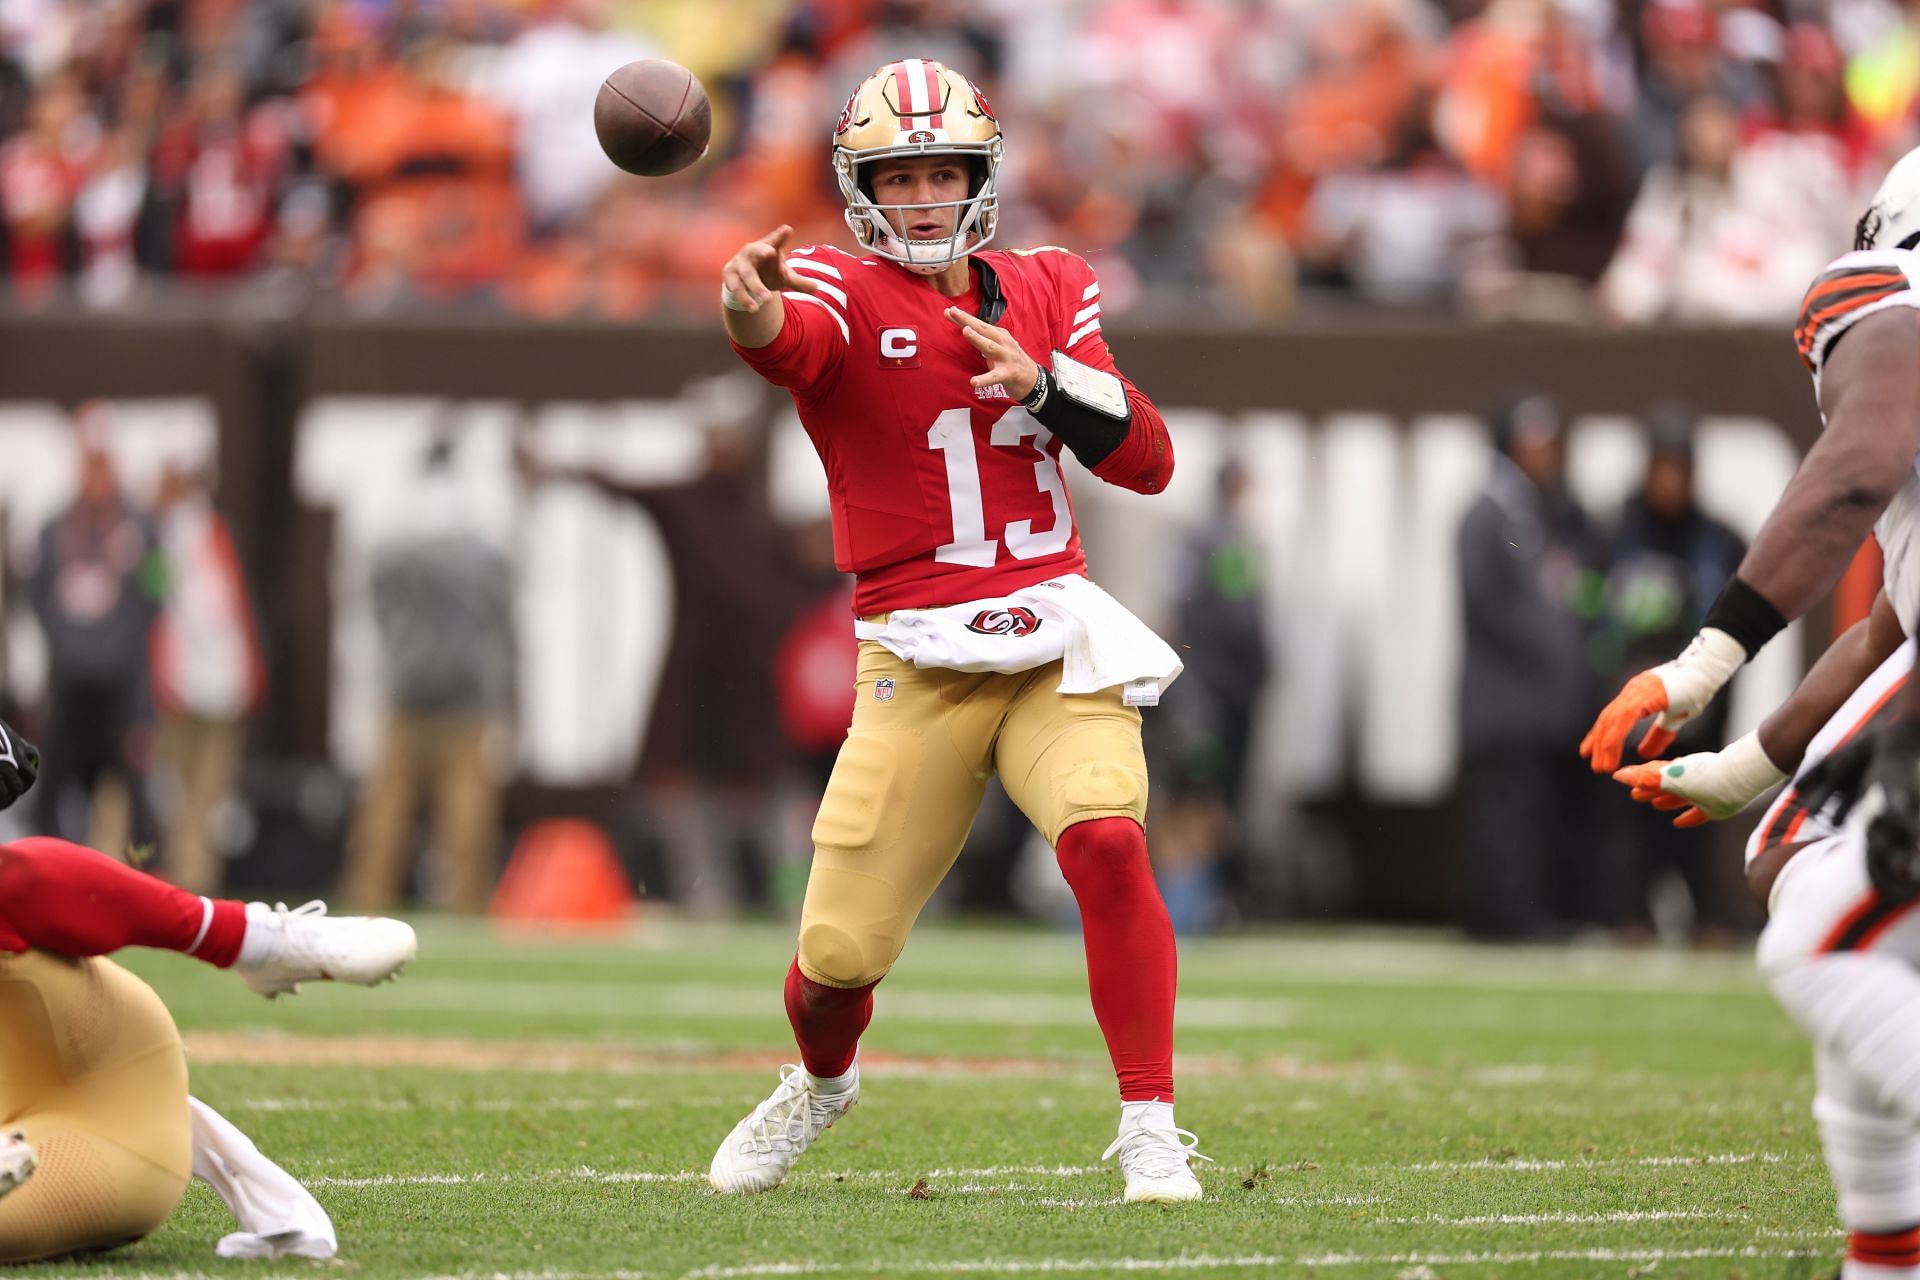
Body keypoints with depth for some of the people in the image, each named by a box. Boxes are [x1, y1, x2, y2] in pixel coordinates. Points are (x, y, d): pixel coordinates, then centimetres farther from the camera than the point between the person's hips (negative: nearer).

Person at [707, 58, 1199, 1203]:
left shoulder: (1046, 292, 11)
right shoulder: (843, 292, -1)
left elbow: (1149, 462, 6)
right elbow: (792, 337, -28)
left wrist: (1045, 379, -12)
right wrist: (754, 314, -52)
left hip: (1054, 634, 2)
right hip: (918, 664, -1)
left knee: (1107, 841, -26)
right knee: (839, 954, -2)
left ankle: (1151, 1126, -15)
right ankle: (822, 1083, 34)